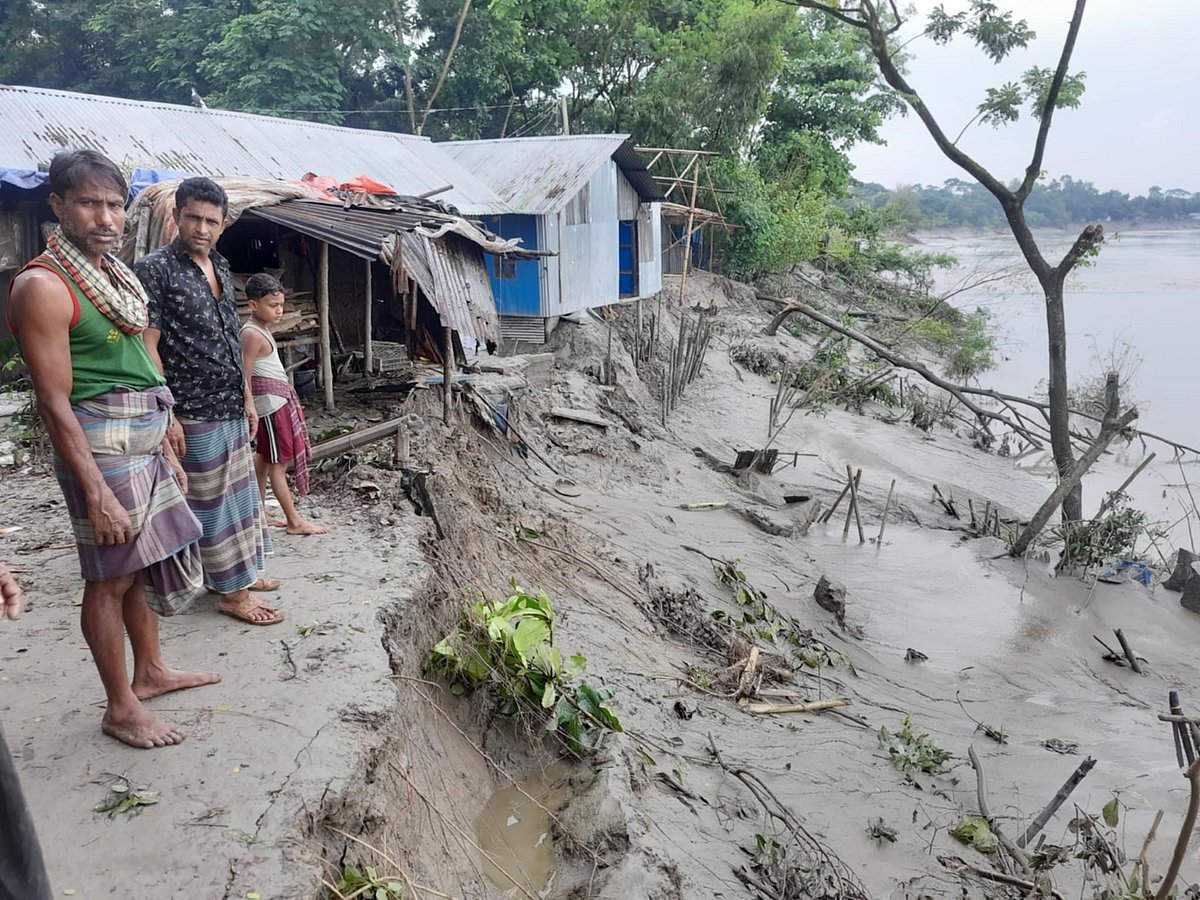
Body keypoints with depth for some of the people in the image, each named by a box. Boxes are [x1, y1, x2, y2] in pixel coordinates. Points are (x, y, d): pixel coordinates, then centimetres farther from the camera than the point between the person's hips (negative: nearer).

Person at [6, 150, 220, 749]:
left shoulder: (115, 274, 12)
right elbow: (55, 402, -18)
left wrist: (167, 451, 20)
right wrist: (97, 493, -20)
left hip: (145, 446, 9)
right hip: (99, 449, -9)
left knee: (146, 562, 18)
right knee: (111, 578, 1)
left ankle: (150, 671, 36)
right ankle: (121, 709, 15)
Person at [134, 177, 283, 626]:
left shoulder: (220, 268, 10)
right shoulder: (155, 269, -13)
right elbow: (147, 347, -16)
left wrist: (247, 397, 15)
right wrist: (167, 416, -19)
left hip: (231, 408, 8)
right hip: (194, 412, -8)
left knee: (239, 491, 16)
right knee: (213, 499, 1)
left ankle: (240, 570, 30)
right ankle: (232, 592, 11)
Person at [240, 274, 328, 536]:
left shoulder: (262, 330, 13)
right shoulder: (252, 334, -17)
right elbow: (245, 376, -19)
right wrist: (250, 411, -21)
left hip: (278, 399, 10)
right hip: (270, 401, -10)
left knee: (264, 458, 15)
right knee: (278, 463, -4)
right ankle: (294, 522, 1)